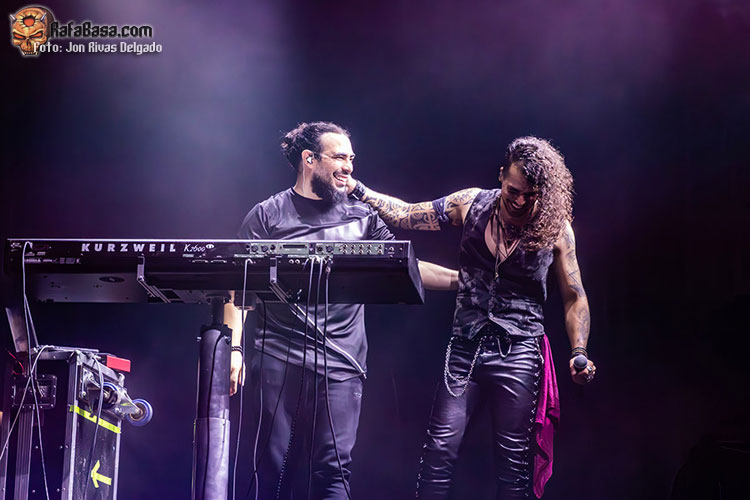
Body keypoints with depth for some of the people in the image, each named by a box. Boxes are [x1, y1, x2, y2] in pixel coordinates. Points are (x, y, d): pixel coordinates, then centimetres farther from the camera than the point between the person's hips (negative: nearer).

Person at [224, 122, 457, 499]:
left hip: (340, 365, 1)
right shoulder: (268, 215, 6)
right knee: (274, 467, 1)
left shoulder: (362, 216, 13)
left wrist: (464, 278, -1)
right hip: (278, 359, -1)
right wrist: (234, 348, -6)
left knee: (333, 469, -5)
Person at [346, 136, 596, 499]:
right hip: (465, 348, 2)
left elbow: (574, 296, 3)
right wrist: (356, 189, 1)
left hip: (518, 355, -2)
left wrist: (579, 352, -7)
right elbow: (406, 215, 8)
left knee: (514, 463, 1)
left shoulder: (556, 227, -5)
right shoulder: (471, 204, -1)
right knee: (439, 451, -2)